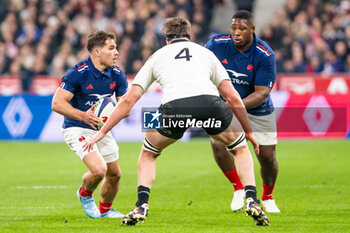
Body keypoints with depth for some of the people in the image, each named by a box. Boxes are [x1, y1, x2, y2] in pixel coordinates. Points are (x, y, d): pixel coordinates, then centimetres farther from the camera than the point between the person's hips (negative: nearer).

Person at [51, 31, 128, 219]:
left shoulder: (117, 75, -6)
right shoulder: (77, 73, -22)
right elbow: (57, 103, -23)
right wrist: (83, 115, -35)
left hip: (102, 129, 6)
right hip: (76, 129, -6)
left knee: (114, 174, 9)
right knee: (99, 169, -23)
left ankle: (105, 209, 38)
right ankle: (85, 194, 11)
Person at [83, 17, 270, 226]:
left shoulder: (157, 56, 31)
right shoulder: (205, 53, 32)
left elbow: (129, 100, 26)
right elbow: (233, 98, 26)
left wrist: (102, 132, 32)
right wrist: (249, 131, 36)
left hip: (174, 106, 0)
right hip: (208, 100, 0)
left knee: (148, 154, 28)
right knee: (241, 148, 26)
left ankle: (142, 206, 12)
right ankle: (252, 201, 9)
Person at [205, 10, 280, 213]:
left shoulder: (265, 55, -23)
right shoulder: (217, 44, -16)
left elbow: (262, 93, -26)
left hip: (257, 111, -1)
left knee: (267, 157, -2)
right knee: (218, 145, -23)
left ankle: (267, 198, 30)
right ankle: (238, 188, 2)